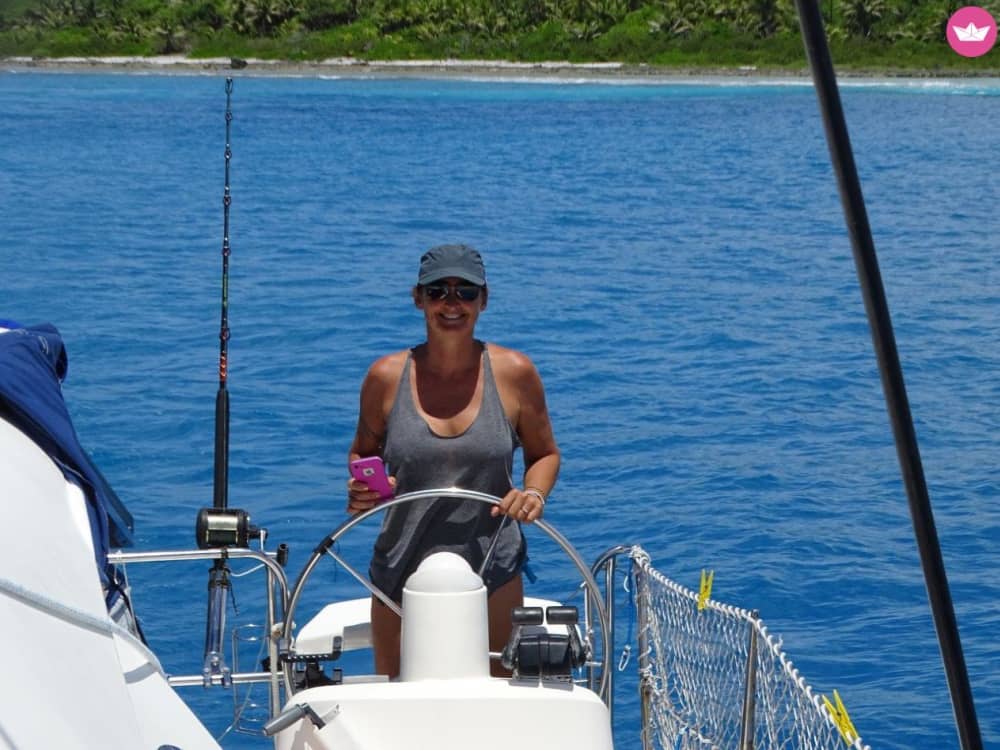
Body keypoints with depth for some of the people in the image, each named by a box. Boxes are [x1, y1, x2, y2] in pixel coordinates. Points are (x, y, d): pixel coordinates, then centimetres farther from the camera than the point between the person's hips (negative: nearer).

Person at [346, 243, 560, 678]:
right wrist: (362, 490, -7)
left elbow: (544, 453, 11)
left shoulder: (514, 373, -2)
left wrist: (533, 493, -9)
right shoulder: (386, 377, -1)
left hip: (493, 575, 0)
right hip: (402, 574, 1)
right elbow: (363, 453, 13)